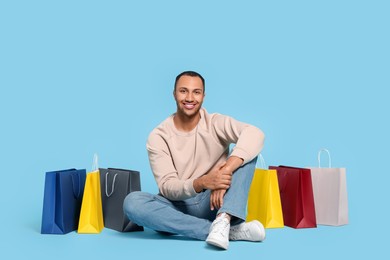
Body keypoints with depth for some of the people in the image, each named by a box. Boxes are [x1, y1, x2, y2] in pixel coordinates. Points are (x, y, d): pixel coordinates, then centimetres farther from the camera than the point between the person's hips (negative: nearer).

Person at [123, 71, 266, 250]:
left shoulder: (215, 123, -4)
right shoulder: (158, 136, -4)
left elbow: (255, 134, -23)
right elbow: (167, 188, -13)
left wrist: (226, 172, -39)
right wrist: (202, 182, -34)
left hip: (213, 202, 0)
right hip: (177, 207, 1)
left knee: (246, 151, -17)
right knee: (132, 202, -30)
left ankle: (223, 221, -38)